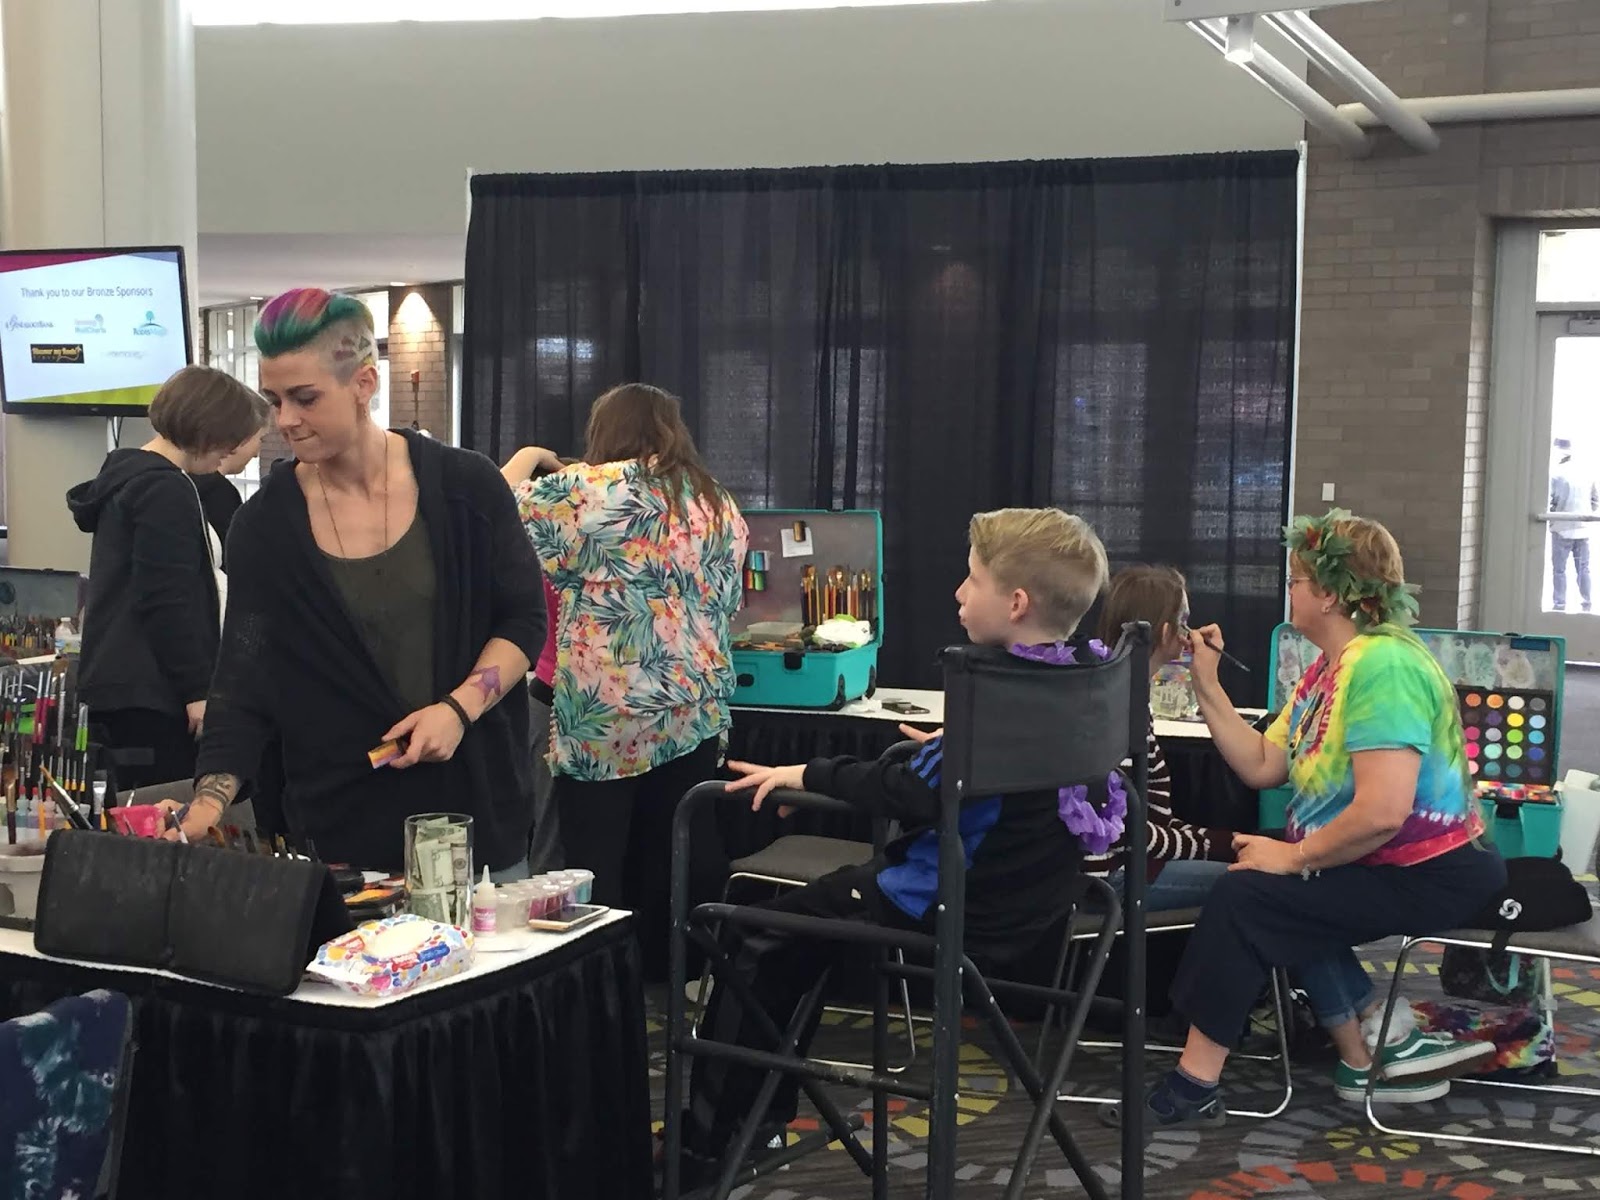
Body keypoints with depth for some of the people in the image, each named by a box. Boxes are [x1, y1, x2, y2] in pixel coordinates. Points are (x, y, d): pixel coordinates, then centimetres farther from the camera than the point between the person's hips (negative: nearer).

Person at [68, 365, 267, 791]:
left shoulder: (127, 476, 17)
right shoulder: (166, 490, -14)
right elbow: (166, 601, -20)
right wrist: (197, 689, -17)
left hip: (122, 684, 10)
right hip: (149, 692, -10)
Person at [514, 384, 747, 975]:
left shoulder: (587, 491, -7)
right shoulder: (720, 504, 11)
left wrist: (527, 460, 15)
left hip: (603, 724, -5)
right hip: (697, 719, 6)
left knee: (594, 882, 2)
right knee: (667, 873, 12)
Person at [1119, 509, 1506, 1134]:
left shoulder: (1383, 665, -22)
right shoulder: (1328, 671, 11)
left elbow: (1381, 813, -30)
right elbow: (1261, 767, 7)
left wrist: (1293, 856, -18)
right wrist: (1207, 686, 5)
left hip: (1425, 876, -10)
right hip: (1376, 867, 10)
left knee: (1245, 897, -16)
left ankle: (1194, 1086, -5)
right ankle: (1385, 1045, 13)